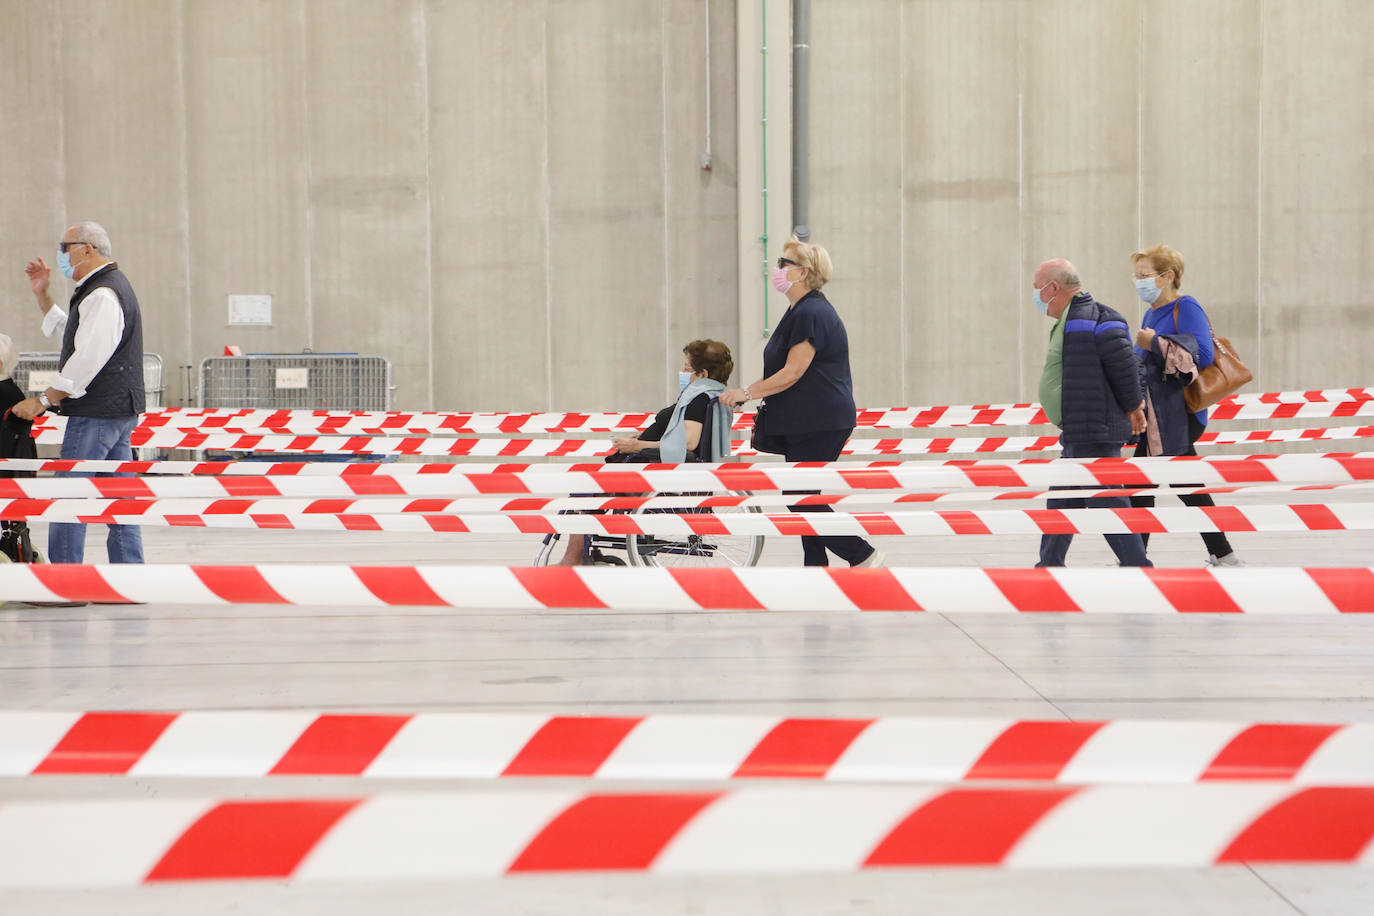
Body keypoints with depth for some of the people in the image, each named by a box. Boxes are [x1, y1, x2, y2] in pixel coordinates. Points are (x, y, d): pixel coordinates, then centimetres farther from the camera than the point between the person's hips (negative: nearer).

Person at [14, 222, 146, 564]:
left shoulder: (102, 295, -16)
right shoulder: (113, 286, 19)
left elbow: (88, 359, -23)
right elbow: (67, 331, 30)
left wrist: (43, 400, -18)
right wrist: (41, 295, 23)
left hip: (97, 413, -11)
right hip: (121, 409, 11)